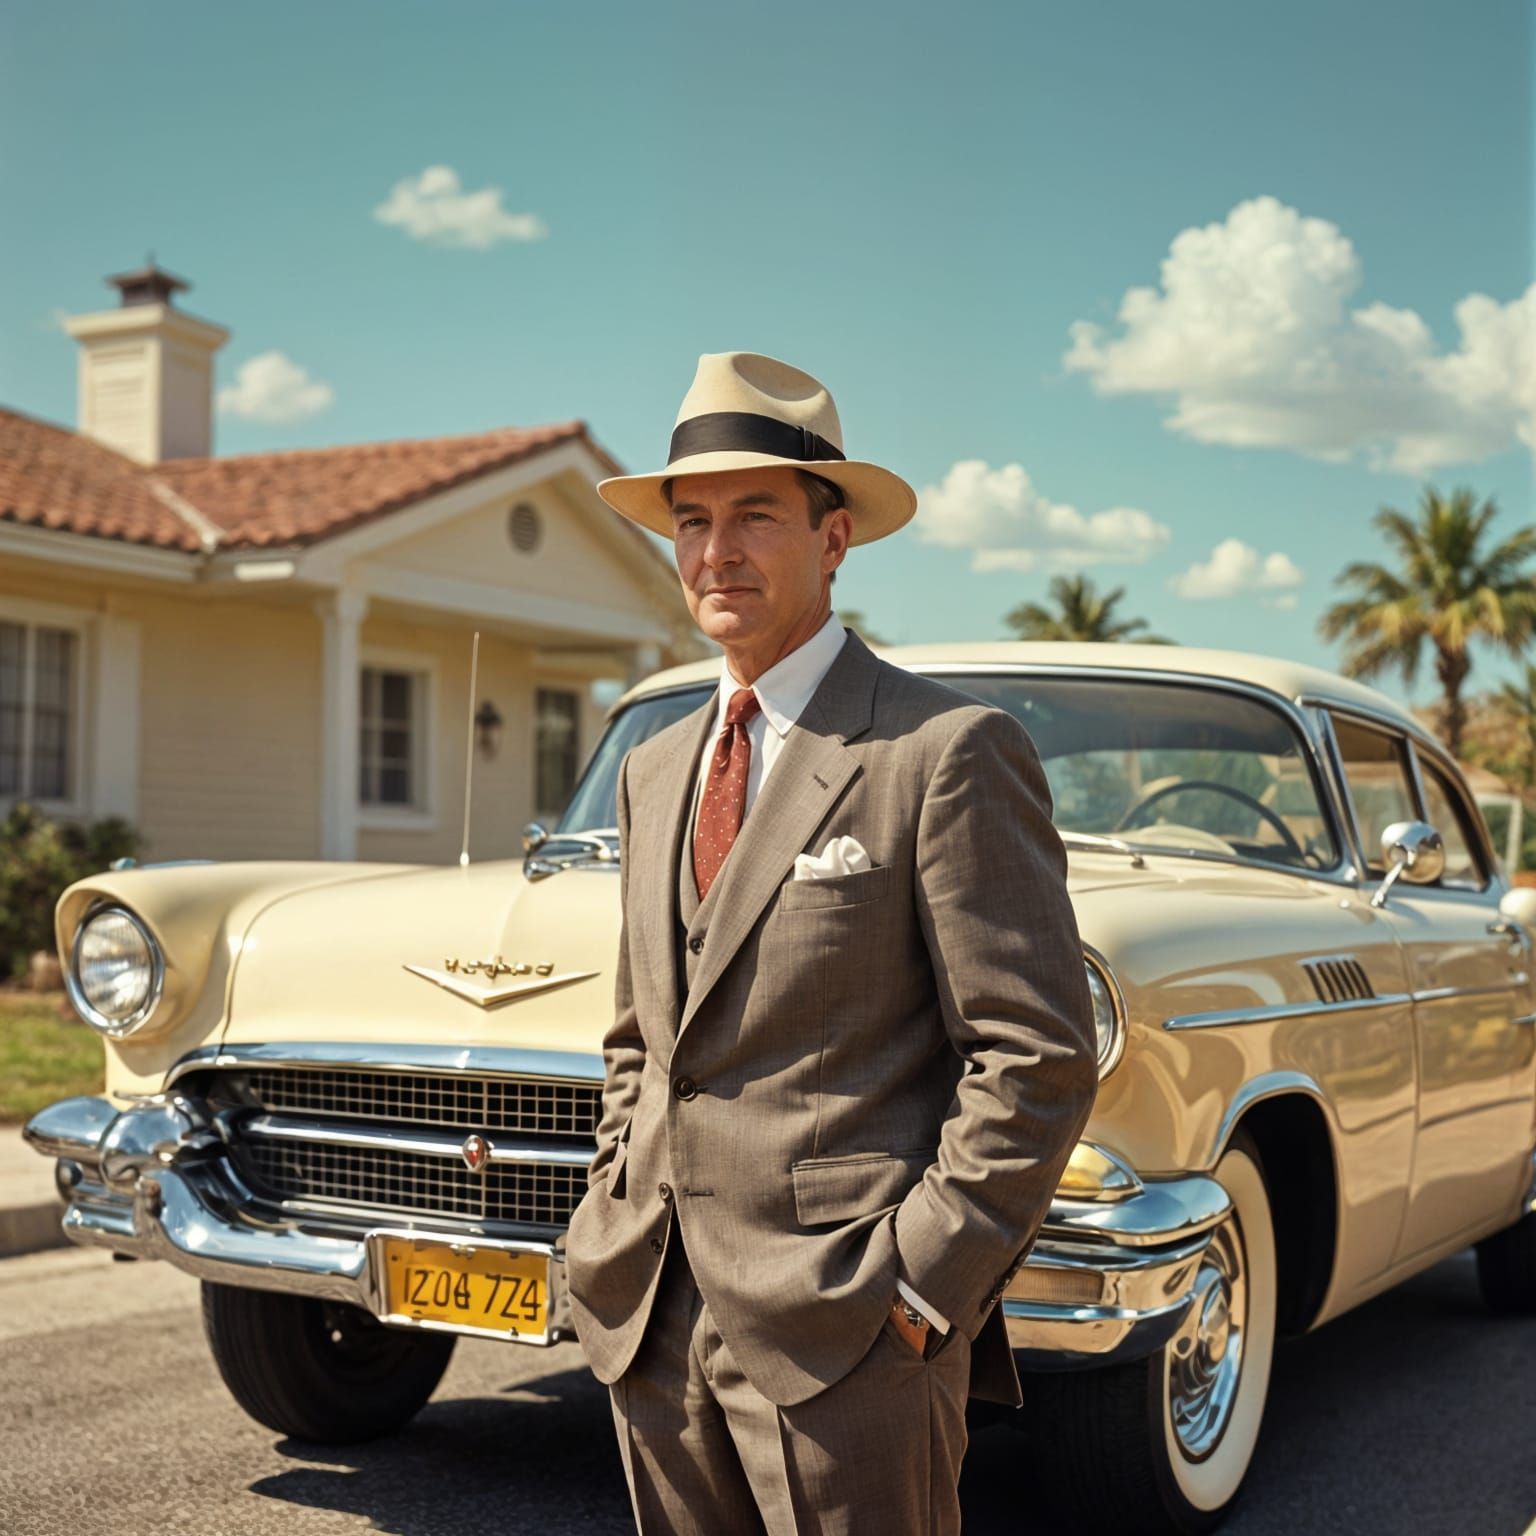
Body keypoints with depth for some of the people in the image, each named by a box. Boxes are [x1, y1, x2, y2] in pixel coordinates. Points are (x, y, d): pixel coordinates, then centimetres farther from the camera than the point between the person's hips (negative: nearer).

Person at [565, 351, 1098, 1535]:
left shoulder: (948, 752, -8)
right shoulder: (653, 771, 13)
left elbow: (1038, 1057, -11)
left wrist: (922, 1287, -14)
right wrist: (619, 1223, 9)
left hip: (847, 1332, -6)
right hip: (654, 1326, 6)